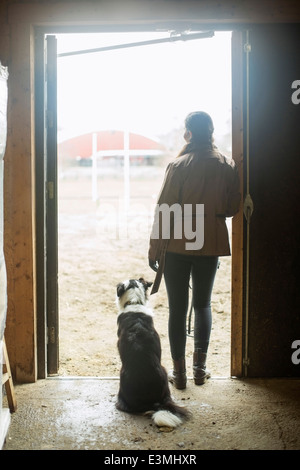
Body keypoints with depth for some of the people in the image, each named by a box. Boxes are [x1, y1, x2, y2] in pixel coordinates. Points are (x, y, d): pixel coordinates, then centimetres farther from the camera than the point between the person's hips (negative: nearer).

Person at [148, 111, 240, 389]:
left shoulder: (179, 166, -10)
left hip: (177, 244, -3)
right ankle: (200, 366, 18)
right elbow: (233, 208, 4)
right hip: (211, 244, 3)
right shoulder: (227, 166, -2)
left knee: (177, 308, 6)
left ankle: (179, 371, 11)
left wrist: (154, 249, -3)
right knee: (203, 304, 17)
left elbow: (165, 210, -10)